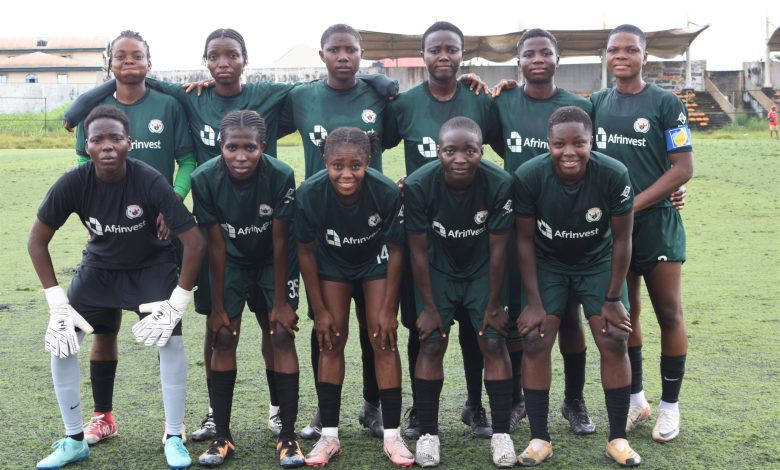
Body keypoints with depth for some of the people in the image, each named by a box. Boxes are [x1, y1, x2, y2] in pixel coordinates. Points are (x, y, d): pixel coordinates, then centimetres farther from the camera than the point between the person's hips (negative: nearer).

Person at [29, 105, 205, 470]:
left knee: (169, 337, -19)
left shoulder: (150, 181, -31)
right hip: (100, 265, 3)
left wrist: (178, 301, -24)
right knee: (61, 338, -7)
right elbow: (37, 241, -10)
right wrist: (57, 301, -14)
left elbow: (195, 242, -26)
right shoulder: (73, 183, -24)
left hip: (152, 265, -3)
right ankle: (74, 440, 10)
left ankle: (174, 439, -1)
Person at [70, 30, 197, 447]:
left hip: (161, 228, -2)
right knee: (104, 323, 5)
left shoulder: (168, 106, 1)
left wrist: (174, 200, -17)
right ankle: (102, 416, 20)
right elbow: (83, 164, 8)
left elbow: (187, 160, 0)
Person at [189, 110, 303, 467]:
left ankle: (288, 437, -2)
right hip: (231, 261, 1)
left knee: (282, 336, -9)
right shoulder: (205, 179, -25)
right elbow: (216, 245, -16)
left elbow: (279, 242, -19)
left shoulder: (281, 176, -29)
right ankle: (222, 437, 4)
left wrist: (281, 301, -14)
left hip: (273, 261, -1)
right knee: (223, 338, -6)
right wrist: (218, 306, -11)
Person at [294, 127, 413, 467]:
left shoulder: (387, 192, -34)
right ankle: (329, 436, 9)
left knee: (383, 340, -6)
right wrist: (319, 310, -10)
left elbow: (395, 250, -18)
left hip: (376, 261, -1)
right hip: (332, 263, 1)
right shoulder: (309, 194, -32)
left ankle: (392, 436, 3)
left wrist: (388, 309, -13)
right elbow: (305, 252, -15)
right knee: (331, 342, -1)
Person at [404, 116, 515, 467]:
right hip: (438, 270, 0)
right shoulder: (418, 186, -28)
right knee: (431, 344, -5)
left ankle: (501, 433, 6)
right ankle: (428, 433, 9)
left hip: (482, 270, 0)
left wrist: (494, 304, -9)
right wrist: (429, 306, -11)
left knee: (493, 342, -6)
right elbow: (418, 251, -17)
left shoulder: (500, 184, -27)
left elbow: (497, 249, -16)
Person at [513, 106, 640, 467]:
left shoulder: (614, 176, -26)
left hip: (598, 263, 0)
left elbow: (621, 239, -13)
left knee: (614, 343, -6)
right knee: (535, 342, -9)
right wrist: (534, 301, -12)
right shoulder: (528, 177, -26)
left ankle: (618, 439, 7)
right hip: (547, 264, 0)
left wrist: (613, 299, -9)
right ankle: (539, 439, 3)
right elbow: (525, 239, -14)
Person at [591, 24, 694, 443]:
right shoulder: (597, 103, 8)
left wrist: (634, 205, -15)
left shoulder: (665, 103, -4)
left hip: (656, 222, -4)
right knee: (623, 314, 10)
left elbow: (683, 168, -9)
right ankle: (635, 398, 24)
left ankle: (669, 405, 14)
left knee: (668, 314, 2)